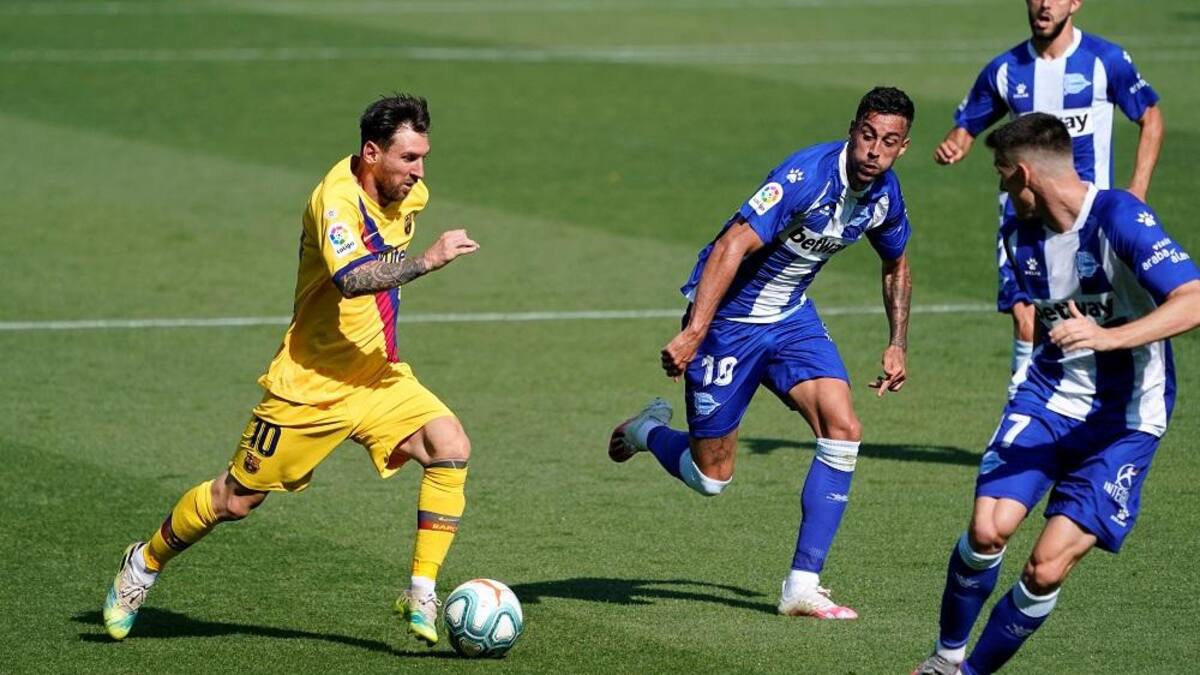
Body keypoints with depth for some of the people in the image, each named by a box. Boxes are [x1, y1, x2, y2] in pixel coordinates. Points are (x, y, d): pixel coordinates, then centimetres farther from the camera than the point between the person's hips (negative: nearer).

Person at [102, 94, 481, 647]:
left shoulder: (410, 195, 2)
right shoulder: (337, 197, -23)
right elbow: (351, 280, -40)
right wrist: (427, 261, -44)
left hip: (376, 377, 6)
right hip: (311, 386, -6)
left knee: (451, 448, -18)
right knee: (235, 500, 5)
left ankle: (421, 596, -14)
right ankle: (144, 563, 32)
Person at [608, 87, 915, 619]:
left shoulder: (884, 195, -4)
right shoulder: (808, 176, -29)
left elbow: (895, 265, 18)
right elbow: (732, 246, -34)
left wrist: (898, 344, 11)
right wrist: (693, 333, -40)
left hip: (792, 317, 7)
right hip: (729, 316, -7)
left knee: (843, 428, -14)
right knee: (711, 477, -1)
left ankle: (802, 586, -8)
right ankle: (648, 432, 35)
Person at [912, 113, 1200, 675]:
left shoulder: (1119, 218, -19)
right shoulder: (1018, 234, 3)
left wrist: (1108, 338, -40)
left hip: (1122, 422, -5)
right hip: (1047, 398, 5)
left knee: (1047, 567, -12)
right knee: (989, 527, -17)